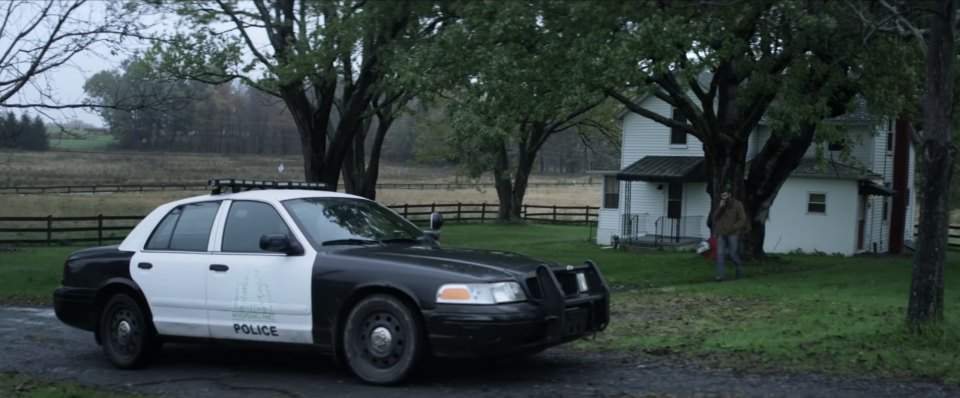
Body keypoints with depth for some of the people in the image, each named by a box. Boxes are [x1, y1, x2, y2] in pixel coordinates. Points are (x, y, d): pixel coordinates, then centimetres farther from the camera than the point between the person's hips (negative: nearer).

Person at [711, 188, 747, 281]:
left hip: (733, 234, -4)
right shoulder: (721, 205, 13)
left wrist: (733, 228, -13)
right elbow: (715, 217, 5)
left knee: (733, 254, -1)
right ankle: (721, 274, -12)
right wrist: (720, 207, -8)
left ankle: (739, 269, 26)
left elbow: (743, 219, -5)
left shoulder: (737, 205, -1)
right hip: (721, 234, 4)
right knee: (720, 254, -9)